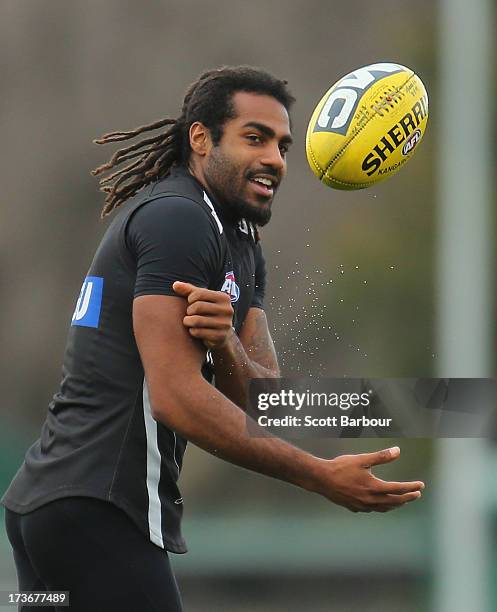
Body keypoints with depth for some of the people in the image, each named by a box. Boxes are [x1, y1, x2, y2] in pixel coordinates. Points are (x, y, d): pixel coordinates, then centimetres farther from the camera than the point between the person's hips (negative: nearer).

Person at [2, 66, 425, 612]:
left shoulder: (242, 246, 18)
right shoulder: (176, 216, -12)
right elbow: (175, 395, -21)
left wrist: (224, 344, -16)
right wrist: (322, 478, -22)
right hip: (96, 512, -10)